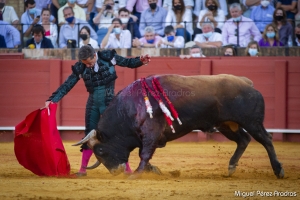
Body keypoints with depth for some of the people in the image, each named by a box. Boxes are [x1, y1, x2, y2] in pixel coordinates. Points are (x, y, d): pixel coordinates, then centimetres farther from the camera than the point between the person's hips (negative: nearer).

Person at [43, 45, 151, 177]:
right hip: (93, 103, 2)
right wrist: (52, 100, -7)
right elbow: (66, 86, -2)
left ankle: (126, 168, 4)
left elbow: (128, 62, 2)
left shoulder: (108, 57, -8)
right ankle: (83, 169, 15)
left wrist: (141, 61, -17)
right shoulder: (80, 68, -4)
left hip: (109, 102, -2)